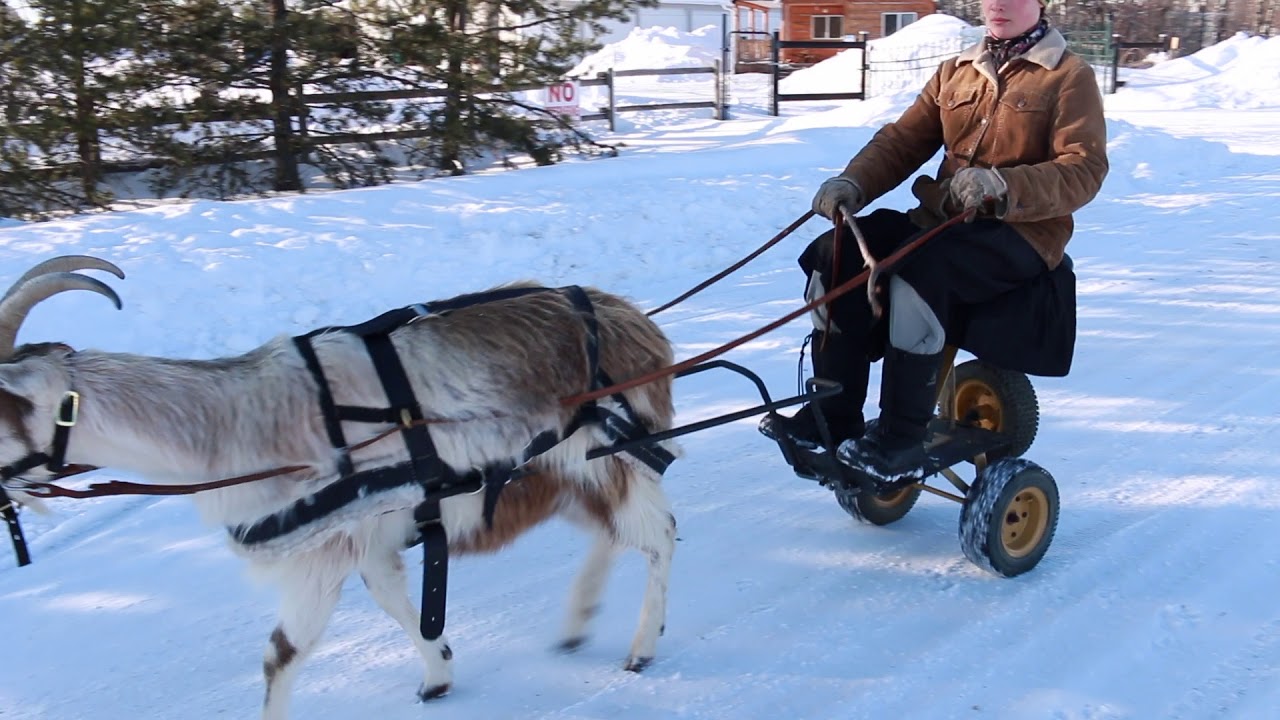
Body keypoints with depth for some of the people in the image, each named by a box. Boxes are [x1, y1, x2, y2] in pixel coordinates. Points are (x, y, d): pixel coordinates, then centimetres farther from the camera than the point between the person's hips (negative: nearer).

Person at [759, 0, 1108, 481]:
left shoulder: (1071, 76, 0)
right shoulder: (955, 73, 18)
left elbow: (1084, 171, -12)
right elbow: (904, 140, 10)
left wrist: (1003, 185, -29)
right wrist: (854, 183, -10)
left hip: (1021, 232, -6)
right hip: (943, 218, 6)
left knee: (920, 271, -34)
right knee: (837, 256, -15)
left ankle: (902, 439, -26)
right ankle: (834, 414, -7)